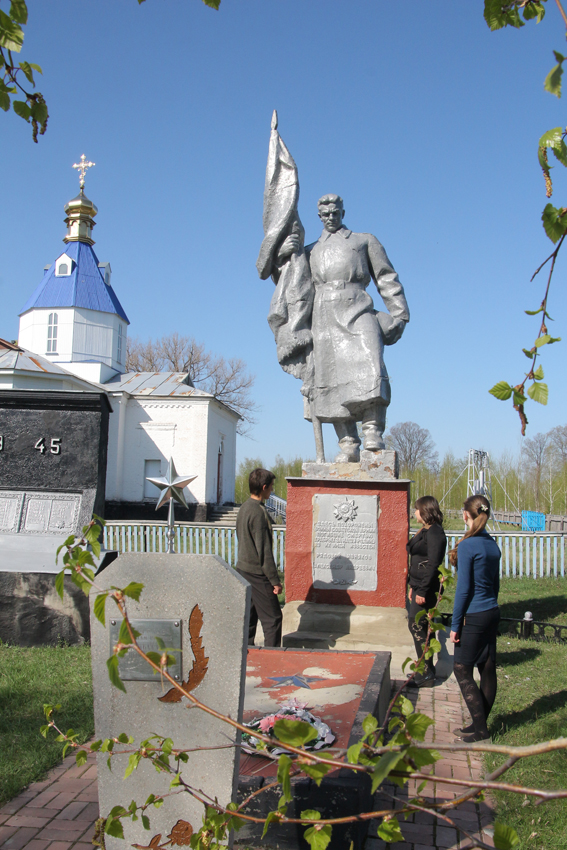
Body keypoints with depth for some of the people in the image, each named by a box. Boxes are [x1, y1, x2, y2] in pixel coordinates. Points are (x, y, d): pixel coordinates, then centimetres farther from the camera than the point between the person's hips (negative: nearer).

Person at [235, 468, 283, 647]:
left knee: (249, 615, 15)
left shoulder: (244, 508, 8)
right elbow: (264, 551, -21)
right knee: (272, 618, -1)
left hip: (243, 569, 9)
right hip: (257, 574, -9)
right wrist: (275, 580, -15)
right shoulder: (258, 513, -21)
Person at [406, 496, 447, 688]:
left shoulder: (434, 532, -17)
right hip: (421, 587, 10)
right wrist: (413, 587, 19)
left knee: (416, 625, -7)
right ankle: (427, 670, 23)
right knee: (421, 628, 14)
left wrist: (422, 591, -22)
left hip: (427, 589, -10)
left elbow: (433, 564, -22)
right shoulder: (425, 531, 15)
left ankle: (426, 674, 0)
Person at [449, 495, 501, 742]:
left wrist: (455, 624, -10)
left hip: (474, 616, -8)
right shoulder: (493, 544, 7)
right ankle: (480, 724, 22)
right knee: (487, 669, 12)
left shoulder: (467, 546, -17)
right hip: (492, 613, 8)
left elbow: (464, 588, -16)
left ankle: (480, 728, 5)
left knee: (462, 669, 2)